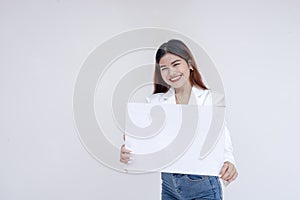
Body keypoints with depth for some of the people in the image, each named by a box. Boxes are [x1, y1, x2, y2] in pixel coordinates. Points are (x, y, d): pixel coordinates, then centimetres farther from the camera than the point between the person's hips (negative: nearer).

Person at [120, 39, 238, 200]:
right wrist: (127, 153, -22)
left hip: (202, 185, -3)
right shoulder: (154, 101, 4)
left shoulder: (211, 98, -5)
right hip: (168, 185, 3)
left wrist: (228, 163, -30)